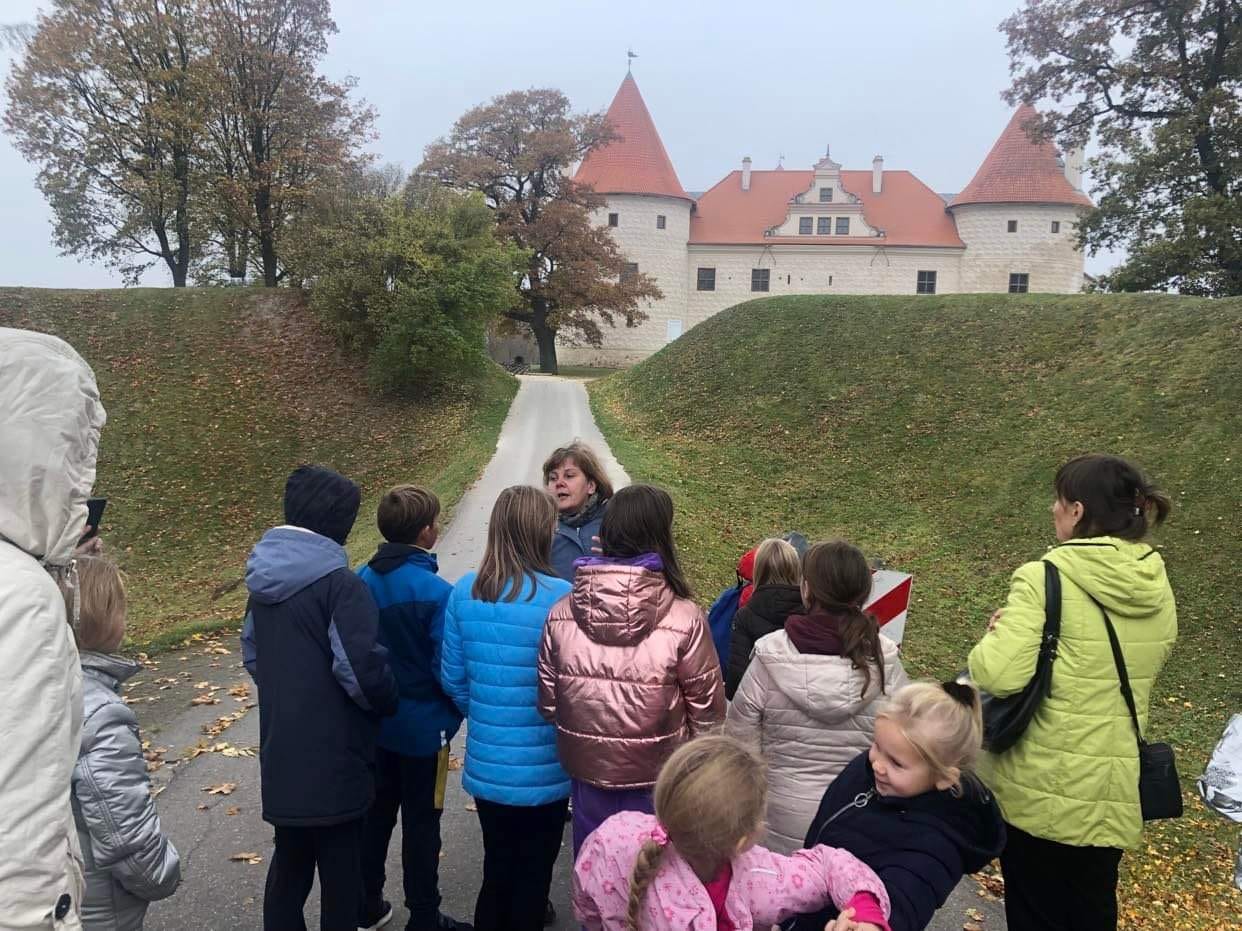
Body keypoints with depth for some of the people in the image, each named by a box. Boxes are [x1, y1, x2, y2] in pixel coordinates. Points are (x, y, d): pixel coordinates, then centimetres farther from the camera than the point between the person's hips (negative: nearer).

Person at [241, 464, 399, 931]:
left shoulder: (265, 577, 6)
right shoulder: (340, 583, -21)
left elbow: (251, 653, 15)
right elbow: (363, 670, -24)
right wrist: (388, 703, -5)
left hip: (281, 752, 8)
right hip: (333, 757, -7)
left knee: (290, 857, 22)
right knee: (340, 867, 9)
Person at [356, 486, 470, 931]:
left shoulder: (364, 580, -5)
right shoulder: (435, 592, -24)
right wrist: (459, 709, 0)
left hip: (374, 722, 6)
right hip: (423, 726, -6)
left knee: (376, 812, 20)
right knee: (421, 823, 9)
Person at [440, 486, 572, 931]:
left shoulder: (464, 591, -7)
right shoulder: (558, 596, -21)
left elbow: (454, 680, 1)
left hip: (485, 766, 4)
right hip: (543, 770, -4)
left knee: (495, 869, 24)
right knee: (532, 876, 17)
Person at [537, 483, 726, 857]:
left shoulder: (560, 614, -10)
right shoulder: (684, 619, -19)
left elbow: (548, 700, 0)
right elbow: (707, 707, -9)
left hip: (587, 773, 3)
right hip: (660, 781, -2)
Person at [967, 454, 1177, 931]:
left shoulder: (1044, 578, -19)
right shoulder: (1159, 590, 1)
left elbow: (998, 676, -26)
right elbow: (1135, 668, 13)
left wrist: (1000, 633, -6)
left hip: (1041, 790, -5)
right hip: (1115, 794, 6)